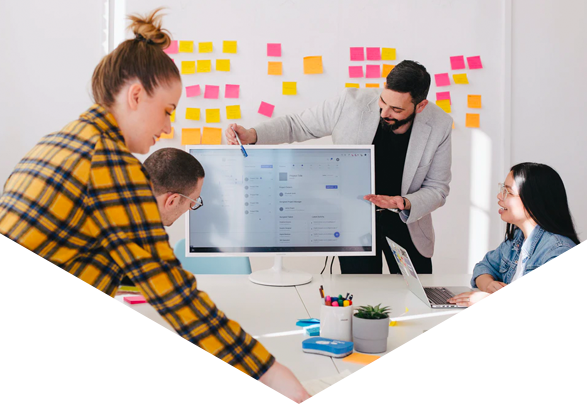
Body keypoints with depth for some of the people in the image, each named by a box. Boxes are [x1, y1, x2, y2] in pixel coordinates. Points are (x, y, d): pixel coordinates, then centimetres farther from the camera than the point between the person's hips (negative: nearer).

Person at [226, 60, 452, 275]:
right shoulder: (352, 103, -20)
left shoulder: (439, 126, -16)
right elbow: (297, 125, -8)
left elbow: (437, 189, -7)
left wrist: (405, 204, -27)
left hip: (406, 223, 2)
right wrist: (251, 135, -23)